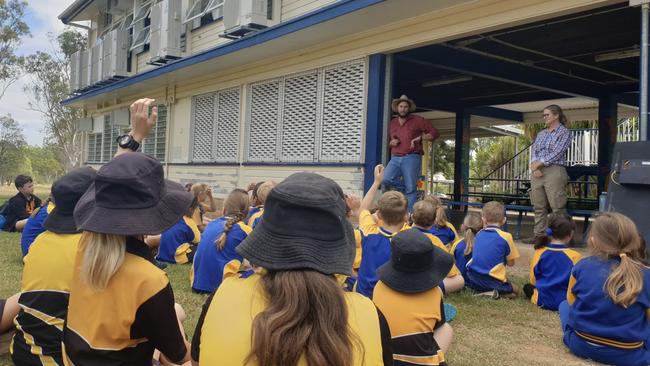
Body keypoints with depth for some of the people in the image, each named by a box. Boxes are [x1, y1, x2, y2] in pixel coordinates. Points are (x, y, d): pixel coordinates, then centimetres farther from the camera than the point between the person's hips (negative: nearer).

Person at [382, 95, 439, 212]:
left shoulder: (417, 120, 6)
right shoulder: (392, 123, 19)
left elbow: (434, 132, 3)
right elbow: (388, 141, 31)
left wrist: (419, 138, -10)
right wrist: (391, 143, 7)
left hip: (411, 158, -4)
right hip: (395, 158, 4)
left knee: (411, 189, -7)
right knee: (386, 179, -19)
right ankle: (407, 190, 5)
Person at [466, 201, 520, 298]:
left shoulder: (479, 234, 6)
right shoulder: (506, 237, -6)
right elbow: (510, 263, 0)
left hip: (473, 279, 4)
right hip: (492, 281, -4)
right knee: (513, 291, 19)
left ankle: (479, 290, 0)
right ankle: (496, 293, -9)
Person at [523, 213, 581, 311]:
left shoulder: (539, 253, -5)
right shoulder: (575, 256, -10)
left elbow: (533, 280, 3)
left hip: (543, 300, 1)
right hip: (567, 302, -1)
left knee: (527, 287, 28)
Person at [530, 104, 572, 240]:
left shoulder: (564, 132, 1)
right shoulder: (541, 133, 20)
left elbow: (556, 153, -10)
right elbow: (534, 152, 11)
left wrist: (539, 163, -10)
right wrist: (534, 165, -8)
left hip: (554, 171, -6)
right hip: (537, 172, 6)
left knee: (557, 206, -8)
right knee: (539, 206, 7)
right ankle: (539, 235, 12)